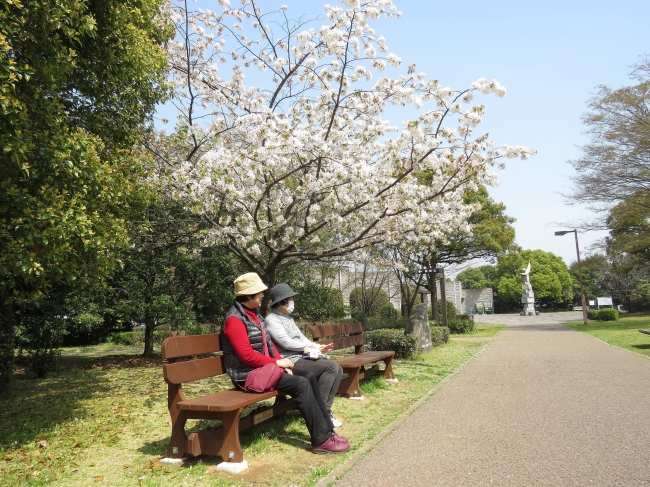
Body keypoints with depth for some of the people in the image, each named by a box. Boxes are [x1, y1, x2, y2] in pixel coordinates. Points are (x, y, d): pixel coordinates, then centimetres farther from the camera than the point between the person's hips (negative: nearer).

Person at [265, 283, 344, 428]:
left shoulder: (288, 318, 21)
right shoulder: (271, 319, -9)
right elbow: (286, 343, -18)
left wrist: (318, 347, 1)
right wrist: (311, 347, -11)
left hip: (302, 357, 9)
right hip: (290, 362, -9)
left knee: (337, 369, -3)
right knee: (331, 367, -21)